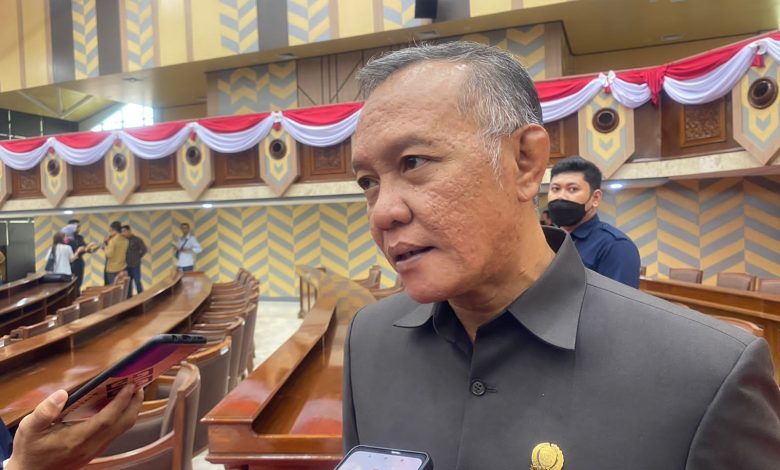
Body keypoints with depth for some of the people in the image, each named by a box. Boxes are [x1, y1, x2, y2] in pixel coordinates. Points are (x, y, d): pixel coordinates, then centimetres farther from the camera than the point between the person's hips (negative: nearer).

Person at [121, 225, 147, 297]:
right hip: (126, 265, 5)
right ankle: (129, 297, 20)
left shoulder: (136, 240, -7)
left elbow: (144, 249, -8)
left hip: (135, 265, -5)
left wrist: (138, 257, -2)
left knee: (137, 281, 0)